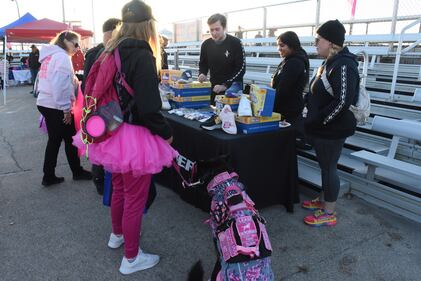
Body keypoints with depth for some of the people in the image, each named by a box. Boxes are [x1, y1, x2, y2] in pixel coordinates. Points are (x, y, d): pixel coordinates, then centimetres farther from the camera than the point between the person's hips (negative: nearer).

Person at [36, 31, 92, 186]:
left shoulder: (49, 55, 17)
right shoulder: (62, 56, -13)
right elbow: (60, 85, -22)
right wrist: (66, 108, -19)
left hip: (45, 103, 9)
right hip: (57, 106, -9)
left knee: (54, 139, 13)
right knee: (70, 139, 5)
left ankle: (49, 176, 17)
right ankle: (77, 172, 19)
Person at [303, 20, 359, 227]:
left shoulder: (343, 66, -19)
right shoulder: (329, 63, 11)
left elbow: (342, 101, -27)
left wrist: (318, 121, -19)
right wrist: (312, 120, 13)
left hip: (332, 129, -9)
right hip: (322, 128, 9)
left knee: (328, 168, 1)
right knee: (325, 166, 19)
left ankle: (329, 214, 15)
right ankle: (323, 200, 36)